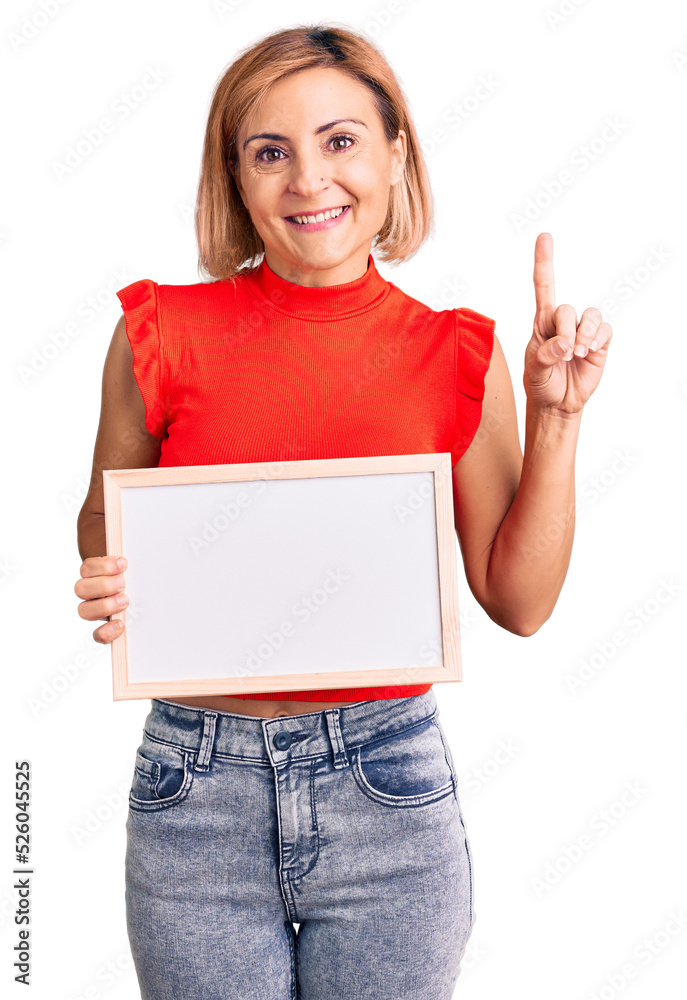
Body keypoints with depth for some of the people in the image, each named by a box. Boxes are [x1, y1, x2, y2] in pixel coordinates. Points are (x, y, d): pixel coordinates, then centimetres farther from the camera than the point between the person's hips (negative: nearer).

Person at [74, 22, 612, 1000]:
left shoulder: (456, 355, -2)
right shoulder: (164, 333, -4)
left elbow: (518, 601, 2)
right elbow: (104, 529, 9)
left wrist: (557, 417, -6)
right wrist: (109, 591, -12)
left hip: (389, 789, 1)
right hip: (196, 791, 0)